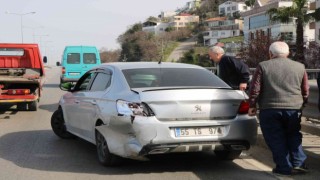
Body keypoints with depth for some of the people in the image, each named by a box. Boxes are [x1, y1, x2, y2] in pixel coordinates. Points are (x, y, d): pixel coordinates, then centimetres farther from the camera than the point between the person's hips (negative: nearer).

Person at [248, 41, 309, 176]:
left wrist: (252, 105, 6)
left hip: (269, 110, -3)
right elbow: (305, 91, 11)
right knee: (293, 136, 19)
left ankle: (284, 168, 7)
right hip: (294, 109, 3)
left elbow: (255, 89, -4)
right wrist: (301, 104, 24)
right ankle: (298, 163, 11)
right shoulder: (300, 67, 7)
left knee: (276, 139, 7)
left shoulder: (263, 66, -1)